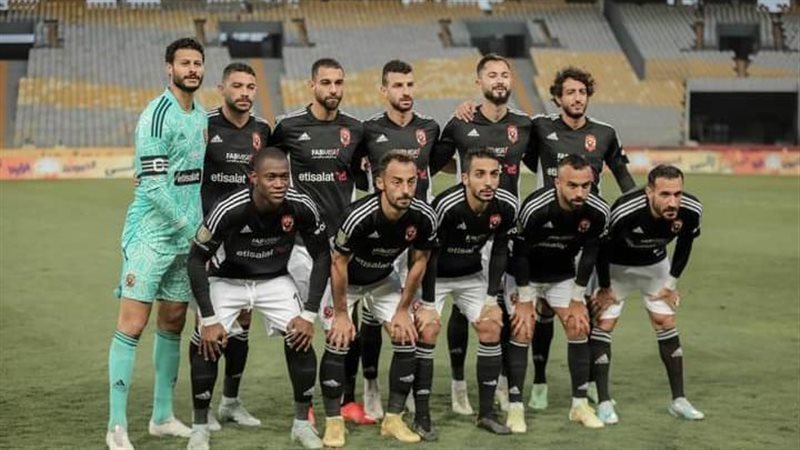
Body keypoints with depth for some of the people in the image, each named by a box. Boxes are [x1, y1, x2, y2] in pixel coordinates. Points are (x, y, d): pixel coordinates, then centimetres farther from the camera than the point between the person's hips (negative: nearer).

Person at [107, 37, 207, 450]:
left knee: (173, 324, 12)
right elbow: (151, 185, -17)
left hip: (187, 239, 8)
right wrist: (188, 225, -12)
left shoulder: (201, 116, 13)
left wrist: (203, 223, 12)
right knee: (131, 326, -8)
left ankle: (162, 417, 21)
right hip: (151, 236, -8)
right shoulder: (156, 115, -13)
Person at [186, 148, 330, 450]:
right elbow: (196, 260, -20)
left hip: (275, 280, 2)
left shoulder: (301, 207, -24)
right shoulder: (229, 210, -32)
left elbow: (322, 256, -9)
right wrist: (209, 319, -22)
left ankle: (302, 423, 4)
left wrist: (309, 314, -14)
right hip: (227, 280, -2)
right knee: (208, 343, -19)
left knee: (300, 339, -15)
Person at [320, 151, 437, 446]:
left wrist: (403, 309, -3)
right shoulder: (359, 216, -37)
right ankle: (333, 422, -1)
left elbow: (419, 262, -7)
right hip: (345, 280, -4)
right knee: (338, 342, -15)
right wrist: (341, 314, -16)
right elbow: (339, 263, -23)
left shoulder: (424, 218, -25)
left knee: (407, 339, -5)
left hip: (383, 280, 4)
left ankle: (393, 419, 8)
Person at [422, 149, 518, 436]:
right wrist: (428, 304, -23)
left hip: (471, 275, 5)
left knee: (491, 328, -3)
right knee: (427, 331, -16)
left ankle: (486, 411, 9)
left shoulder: (506, 206, -19)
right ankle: (421, 415, -7)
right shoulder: (447, 206, -34)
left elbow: (499, 250, -4)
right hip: (435, 275, -4)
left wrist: (492, 298, -5)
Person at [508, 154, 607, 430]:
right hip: (525, 275, -4)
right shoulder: (535, 208, -33)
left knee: (579, 329, -4)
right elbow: (520, 253, -20)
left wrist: (577, 299, -3)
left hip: (563, 275, 4)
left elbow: (589, 253, -6)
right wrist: (524, 299, -15)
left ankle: (580, 405, 7)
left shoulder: (597, 212, -21)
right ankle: (515, 408, -3)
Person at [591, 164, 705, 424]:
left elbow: (685, 244, -4)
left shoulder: (691, 211, -28)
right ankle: (604, 403, 0)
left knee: (666, 323, 3)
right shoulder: (624, 212, -41)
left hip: (655, 265, 3)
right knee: (603, 324, -7)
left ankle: (678, 401, 12)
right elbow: (602, 248, -22)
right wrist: (605, 288, -11)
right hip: (617, 266, -3)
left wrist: (671, 283, 2)